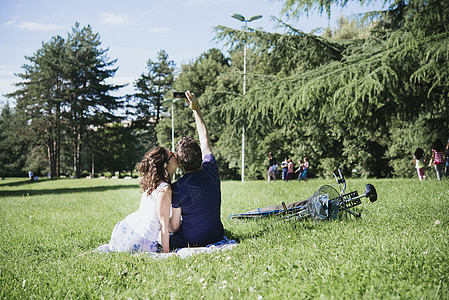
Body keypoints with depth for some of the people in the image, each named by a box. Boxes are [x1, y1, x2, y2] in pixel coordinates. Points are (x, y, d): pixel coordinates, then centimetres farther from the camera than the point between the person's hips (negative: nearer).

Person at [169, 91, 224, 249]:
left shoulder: (177, 187, -21)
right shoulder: (211, 170, -10)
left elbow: (174, 226, -12)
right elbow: (205, 138, 6)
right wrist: (196, 110, 13)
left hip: (190, 241, -4)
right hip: (216, 235, 5)